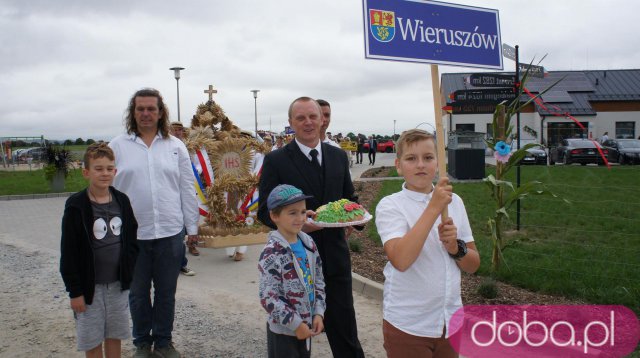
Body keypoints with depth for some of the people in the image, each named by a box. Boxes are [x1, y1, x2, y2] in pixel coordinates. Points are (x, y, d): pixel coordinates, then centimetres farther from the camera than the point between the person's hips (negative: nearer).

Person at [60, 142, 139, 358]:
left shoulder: (122, 200, 1)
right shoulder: (76, 206, -12)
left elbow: (131, 239, 9)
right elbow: (68, 252, -11)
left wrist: (130, 273, 3)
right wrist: (75, 290, -12)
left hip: (118, 283, 4)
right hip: (90, 285, -3)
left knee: (115, 336, 14)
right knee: (92, 340, 8)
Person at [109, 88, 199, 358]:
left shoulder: (175, 146, 4)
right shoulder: (118, 146, 1)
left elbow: (187, 189, 6)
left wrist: (192, 226, 6)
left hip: (170, 232, 1)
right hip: (132, 233, 0)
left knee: (166, 292, 12)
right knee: (138, 292, 13)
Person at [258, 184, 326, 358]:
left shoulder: (308, 243, 0)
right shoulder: (272, 253, -22)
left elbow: (318, 281, 8)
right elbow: (268, 298, -23)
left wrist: (318, 313, -1)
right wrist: (295, 323, -19)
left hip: (306, 324, 7)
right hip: (282, 329, -7)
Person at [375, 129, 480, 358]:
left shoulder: (454, 202, 2)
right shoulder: (390, 206, -11)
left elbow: (473, 265, 7)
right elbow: (401, 260, -28)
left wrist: (455, 247, -13)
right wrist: (434, 208, -27)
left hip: (450, 320, 4)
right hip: (407, 326, -4)